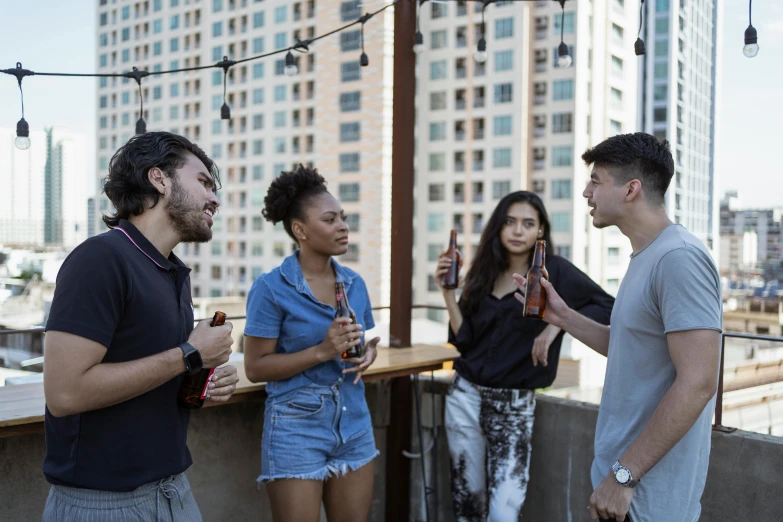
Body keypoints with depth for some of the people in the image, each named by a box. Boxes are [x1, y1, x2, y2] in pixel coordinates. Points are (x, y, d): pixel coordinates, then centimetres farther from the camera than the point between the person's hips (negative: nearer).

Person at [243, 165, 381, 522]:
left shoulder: (354, 283, 5)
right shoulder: (272, 287, -12)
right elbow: (255, 368, -13)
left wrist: (367, 354, -6)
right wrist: (322, 351, -22)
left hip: (354, 425, 6)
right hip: (297, 429, -5)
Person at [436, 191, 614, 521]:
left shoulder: (554, 271, -5)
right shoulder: (484, 273, 7)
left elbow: (607, 307, -12)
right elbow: (464, 340, 2)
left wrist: (557, 323, -22)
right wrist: (448, 291, -6)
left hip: (515, 405, -4)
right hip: (465, 396, 4)